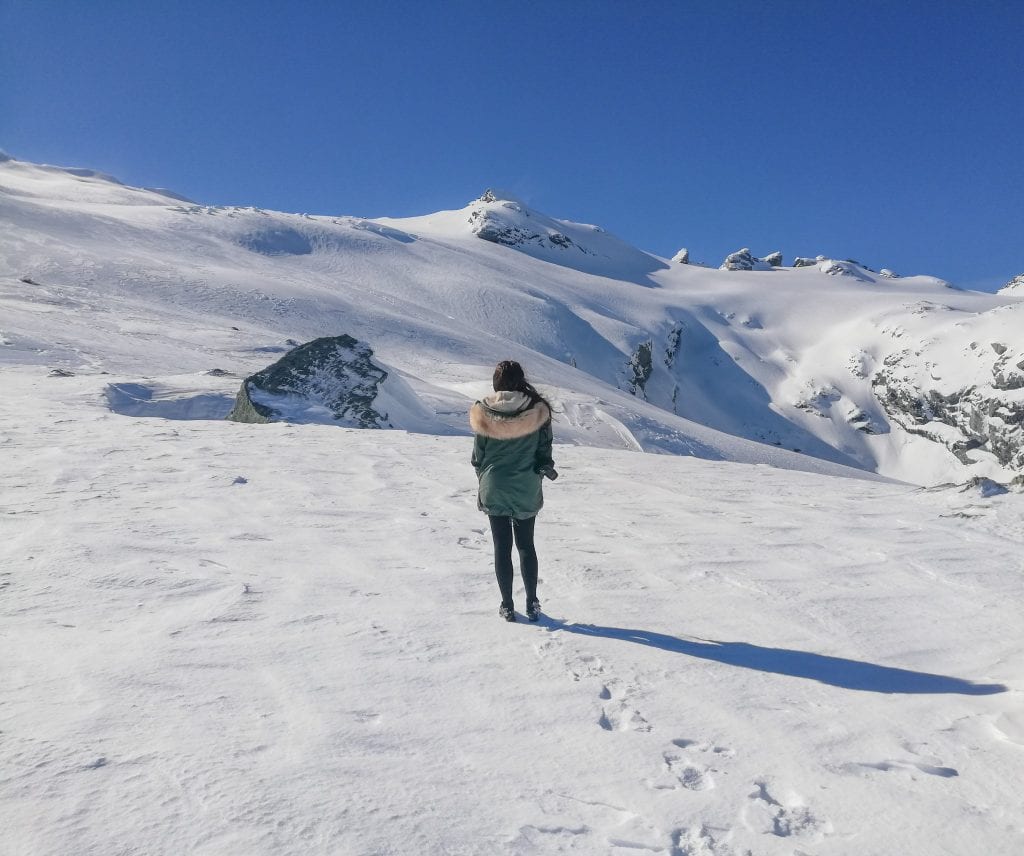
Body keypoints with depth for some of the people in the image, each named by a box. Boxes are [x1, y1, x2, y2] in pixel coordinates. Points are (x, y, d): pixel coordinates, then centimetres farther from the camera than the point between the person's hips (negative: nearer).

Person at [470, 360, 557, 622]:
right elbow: (544, 452, -5)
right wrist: (545, 470, 14)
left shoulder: (484, 413, -10)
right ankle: (532, 604, 20)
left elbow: (478, 456, -1)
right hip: (527, 491, 0)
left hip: (494, 490, 0)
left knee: (502, 547, 10)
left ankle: (507, 605, 16)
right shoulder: (537, 411, -12)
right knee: (526, 546, 15)